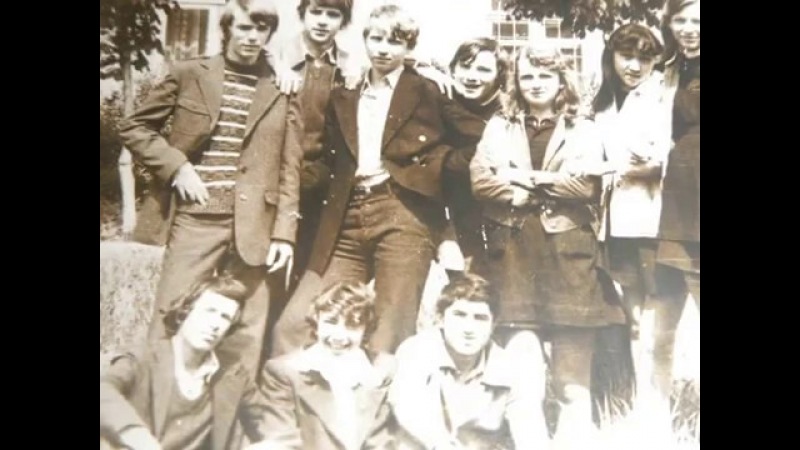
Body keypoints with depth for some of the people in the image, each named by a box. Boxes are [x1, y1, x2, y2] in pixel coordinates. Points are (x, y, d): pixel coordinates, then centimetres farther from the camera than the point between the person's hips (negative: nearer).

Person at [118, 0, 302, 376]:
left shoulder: (282, 90, 5)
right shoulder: (188, 74, 4)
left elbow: (290, 166, 4)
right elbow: (134, 128, 9)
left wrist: (284, 231, -2)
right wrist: (177, 166, -6)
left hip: (251, 224, 1)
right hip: (194, 218, -1)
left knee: (246, 332, 5)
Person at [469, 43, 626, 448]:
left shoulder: (583, 131, 11)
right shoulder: (499, 126, 16)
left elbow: (587, 186, -5)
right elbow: (480, 179, 1)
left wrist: (526, 179, -4)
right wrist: (551, 190, -5)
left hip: (567, 250, -1)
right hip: (512, 250, 1)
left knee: (572, 359, -4)